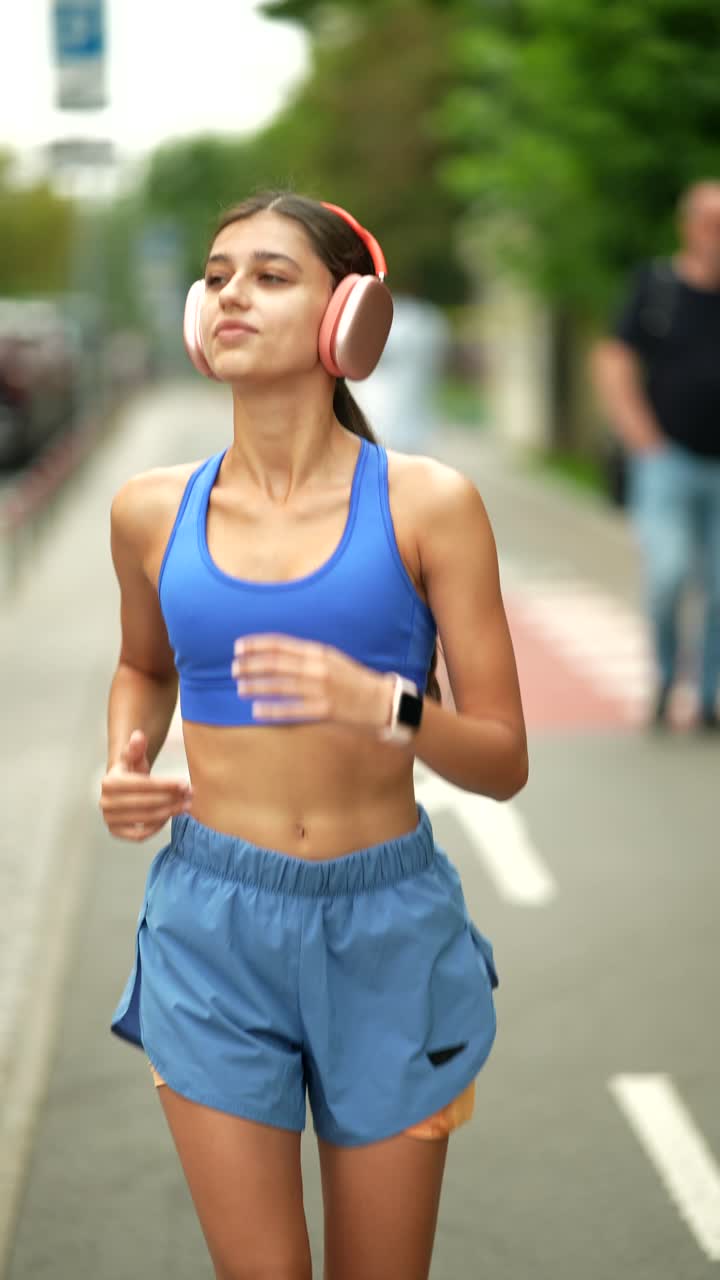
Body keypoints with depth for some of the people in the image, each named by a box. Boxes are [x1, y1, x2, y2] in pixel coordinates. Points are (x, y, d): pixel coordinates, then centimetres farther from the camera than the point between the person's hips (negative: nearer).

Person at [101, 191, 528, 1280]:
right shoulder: (153, 512, 1)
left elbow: (505, 762, -7)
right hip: (211, 920, 1)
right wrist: (125, 763, 2)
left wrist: (384, 705, -26)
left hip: (388, 925, -1)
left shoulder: (425, 504, -7)